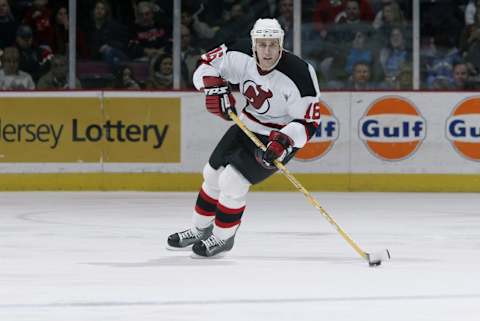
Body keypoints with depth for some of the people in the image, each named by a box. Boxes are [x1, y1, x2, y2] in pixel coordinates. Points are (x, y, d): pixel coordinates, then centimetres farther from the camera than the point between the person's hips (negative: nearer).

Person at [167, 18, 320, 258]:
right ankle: (200, 230, 37)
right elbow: (208, 63, -3)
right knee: (213, 173, 14)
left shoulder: (298, 74, -31)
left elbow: (308, 121, -26)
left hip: (281, 137, -6)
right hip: (248, 126, 6)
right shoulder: (240, 55, -18)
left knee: (232, 181, -15)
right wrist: (214, 86, -22)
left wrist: (283, 140, -40)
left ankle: (223, 238, 9)